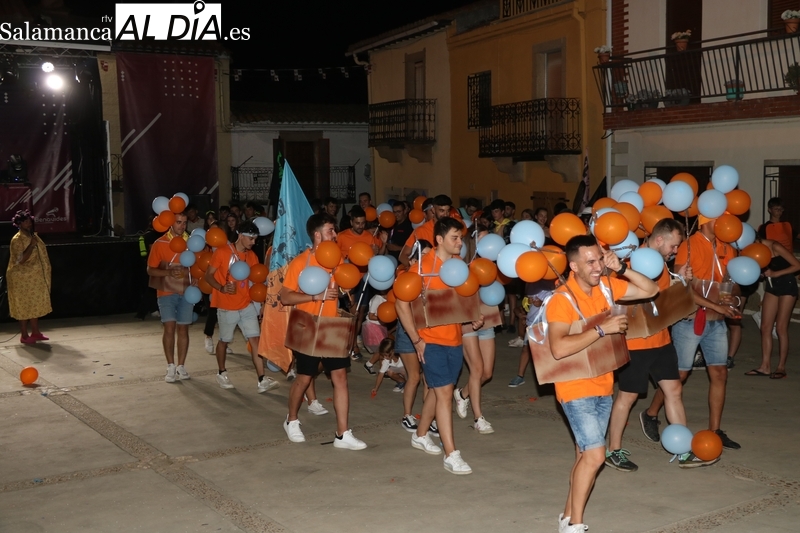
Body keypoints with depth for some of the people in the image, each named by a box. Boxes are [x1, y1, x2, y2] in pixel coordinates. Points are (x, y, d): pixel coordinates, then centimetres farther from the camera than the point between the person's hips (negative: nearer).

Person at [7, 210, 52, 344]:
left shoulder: (33, 236, 10)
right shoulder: (17, 240, -15)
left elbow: (40, 255, 17)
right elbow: (21, 259, -24)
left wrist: (47, 272, 14)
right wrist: (32, 245, -26)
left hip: (35, 278, 8)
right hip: (23, 279, -8)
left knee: (35, 305, 13)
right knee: (24, 306, -2)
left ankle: (35, 332, 22)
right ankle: (24, 335, 5)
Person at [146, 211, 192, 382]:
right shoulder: (160, 243, -2)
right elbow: (150, 270, -2)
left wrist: (188, 272, -11)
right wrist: (168, 272, -18)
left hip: (186, 291, 2)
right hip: (167, 292, -2)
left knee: (183, 328, 5)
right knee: (169, 327, -10)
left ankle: (181, 366, 13)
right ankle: (171, 367, -2)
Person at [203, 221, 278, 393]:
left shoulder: (252, 256, 6)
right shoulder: (222, 252, -9)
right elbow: (208, 276, -7)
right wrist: (221, 288, -26)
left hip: (247, 305, 4)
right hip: (226, 307, -4)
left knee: (255, 340, -5)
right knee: (224, 341, 12)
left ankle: (262, 381, -7)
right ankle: (222, 374, 33)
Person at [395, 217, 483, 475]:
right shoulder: (423, 266, -13)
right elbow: (402, 303, -13)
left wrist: (474, 317, 2)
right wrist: (416, 339, -15)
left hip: (455, 339, 6)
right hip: (431, 341, -6)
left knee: (437, 390, 17)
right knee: (445, 392, -9)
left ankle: (420, 435, 37)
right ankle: (451, 455, -5)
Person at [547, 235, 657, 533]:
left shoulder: (606, 286, 3)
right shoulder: (562, 299, -19)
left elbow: (651, 290, 9)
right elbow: (558, 348, -30)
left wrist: (621, 269, -6)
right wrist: (602, 329, -28)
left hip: (603, 386, 7)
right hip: (577, 389, -7)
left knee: (585, 455, 13)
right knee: (595, 455, -12)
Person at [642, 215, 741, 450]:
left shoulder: (726, 248, 7)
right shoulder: (689, 246, -12)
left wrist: (730, 298, -8)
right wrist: (716, 305, -20)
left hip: (716, 322, 6)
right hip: (690, 321, -6)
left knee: (720, 374, 5)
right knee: (679, 374, 2)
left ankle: (715, 430, 15)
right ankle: (651, 414, 22)